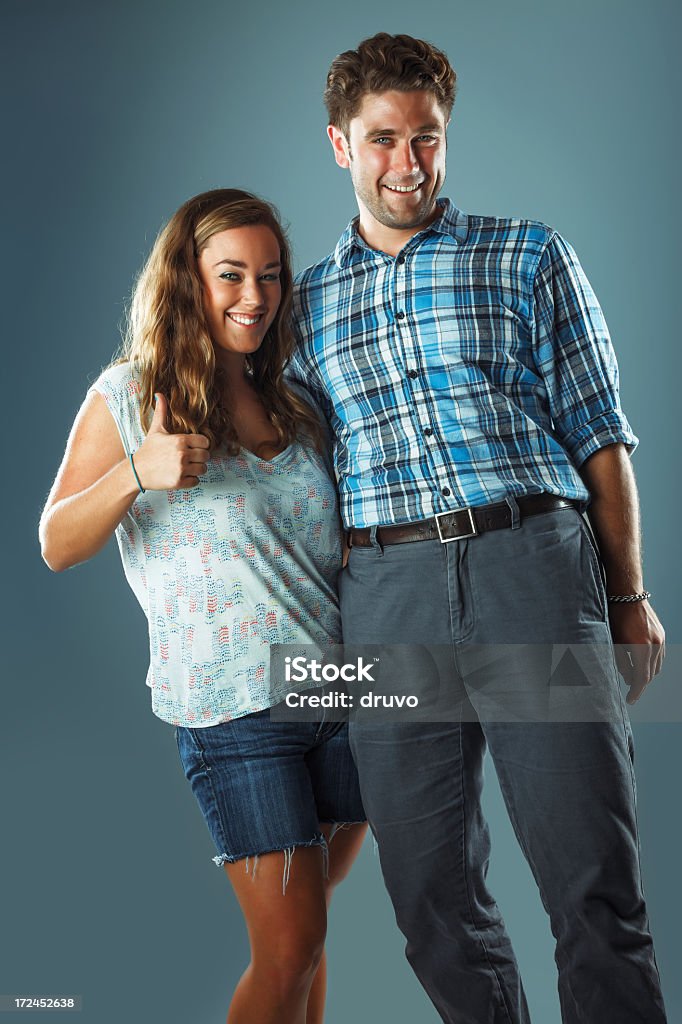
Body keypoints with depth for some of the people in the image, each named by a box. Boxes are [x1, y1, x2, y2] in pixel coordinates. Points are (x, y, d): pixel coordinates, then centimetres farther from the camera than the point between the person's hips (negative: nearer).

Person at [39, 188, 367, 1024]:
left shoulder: (292, 404, 14)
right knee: (289, 950, -3)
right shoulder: (127, 397, 0)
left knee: (305, 928, 15)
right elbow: (58, 546, -2)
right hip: (234, 707, -5)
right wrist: (136, 472, -18)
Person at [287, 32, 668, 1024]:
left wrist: (628, 598, 3)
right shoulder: (306, 302, 18)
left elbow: (597, 434, 8)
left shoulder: (530, 256, 12)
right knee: (430, 890, 7)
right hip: (386, 591, 2)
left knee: (594, 881, -3)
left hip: (532, 566, -2)